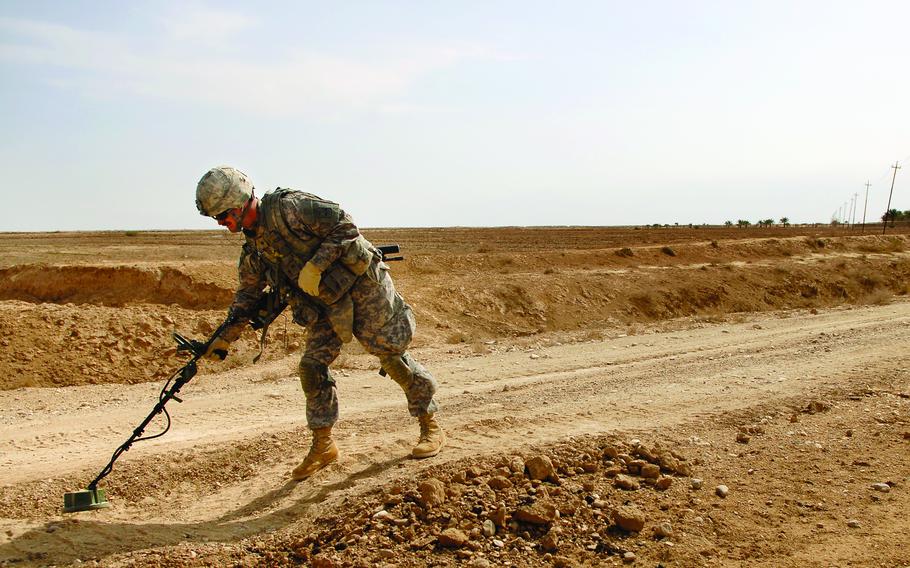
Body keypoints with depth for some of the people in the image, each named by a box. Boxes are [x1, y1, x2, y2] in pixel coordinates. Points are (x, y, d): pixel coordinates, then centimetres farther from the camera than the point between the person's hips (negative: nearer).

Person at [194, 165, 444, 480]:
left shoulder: (286, 207, -19)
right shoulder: (253, 248, 7)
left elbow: (344, 225, -22)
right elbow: (248, 294, 17)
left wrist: (315, 266, -26)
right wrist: (224, 337, 13)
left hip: (362, 286, -8)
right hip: (327, 304, 8)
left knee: (392, 355, -1)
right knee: (312, 367, 0)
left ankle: (431, 427, 14)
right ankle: (322, 446, 13)